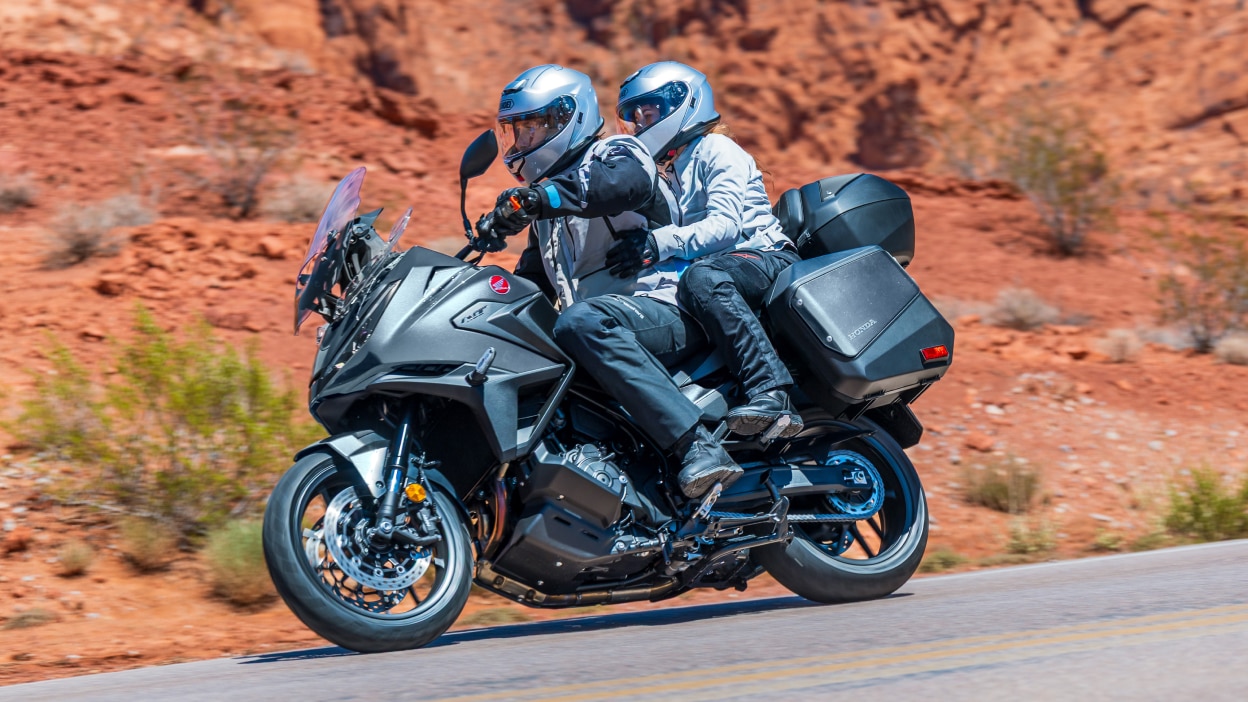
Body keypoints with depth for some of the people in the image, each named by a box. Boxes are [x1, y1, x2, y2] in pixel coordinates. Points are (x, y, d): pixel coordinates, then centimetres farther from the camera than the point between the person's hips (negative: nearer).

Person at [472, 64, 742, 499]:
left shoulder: (615, 153, 3)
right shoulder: (548, 215, 30)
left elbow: (624, 182, -24)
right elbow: (530, 282, 34)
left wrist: (532, 199, -34)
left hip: (667, 308, -9)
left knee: (580, 322, -39)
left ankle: (698, 446, -47)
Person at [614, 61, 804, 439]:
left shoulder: (716, 150, -1)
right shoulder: (671, 173, 27)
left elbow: (725, 225, -17)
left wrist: (661, 242, -29)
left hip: (765, 256, -8)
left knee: (703, 278, -41)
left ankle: (770, 392, -54)